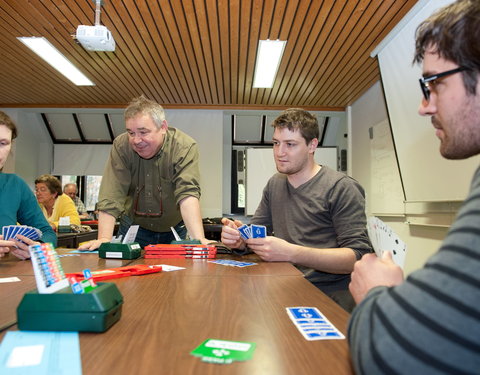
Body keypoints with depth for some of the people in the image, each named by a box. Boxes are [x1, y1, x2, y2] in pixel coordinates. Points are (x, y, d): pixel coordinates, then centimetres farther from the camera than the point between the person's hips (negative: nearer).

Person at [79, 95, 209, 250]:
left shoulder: (185, 147, -22)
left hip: (173, 231, -1)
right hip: (134, 228, 1)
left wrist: (199, 239, -43)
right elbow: (111, 196, -18)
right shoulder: (121, 146, -17)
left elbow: (188, 194, -31)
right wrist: (104, 239, -29)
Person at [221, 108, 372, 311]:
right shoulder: (274, 184, 14)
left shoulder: (342, 188, -9)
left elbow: (359, 256, -17)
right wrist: (239, 237, -9)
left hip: (329, 295, -6)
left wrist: (290, 253, -29)